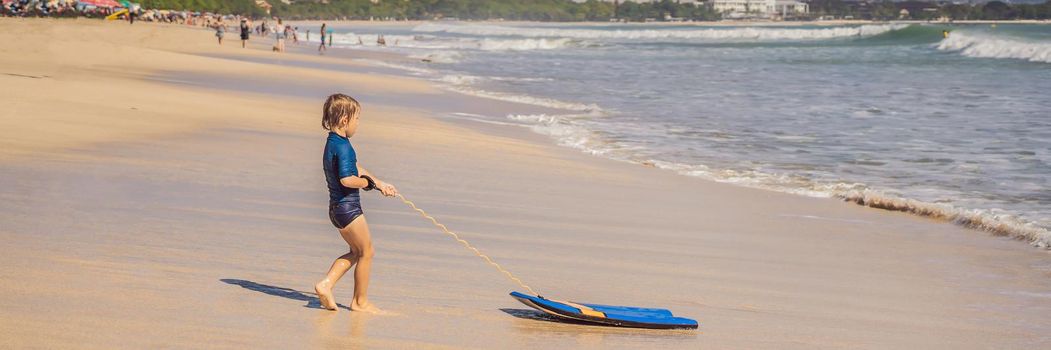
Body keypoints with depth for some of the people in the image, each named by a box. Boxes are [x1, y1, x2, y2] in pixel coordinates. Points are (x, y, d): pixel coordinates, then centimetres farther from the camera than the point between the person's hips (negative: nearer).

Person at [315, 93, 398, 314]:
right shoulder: (343, 146, -20)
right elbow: (347, 179, -30)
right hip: (348, 207, -10)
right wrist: (369, 182, -13)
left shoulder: (333, 143, 12)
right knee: (366, 252, 5)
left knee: (356, 252, 20)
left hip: (337, 207, 10)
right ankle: (360, 301, 14)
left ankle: (326, 284, 8)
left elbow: (356, 168, 21)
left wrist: (381, 184, 21)